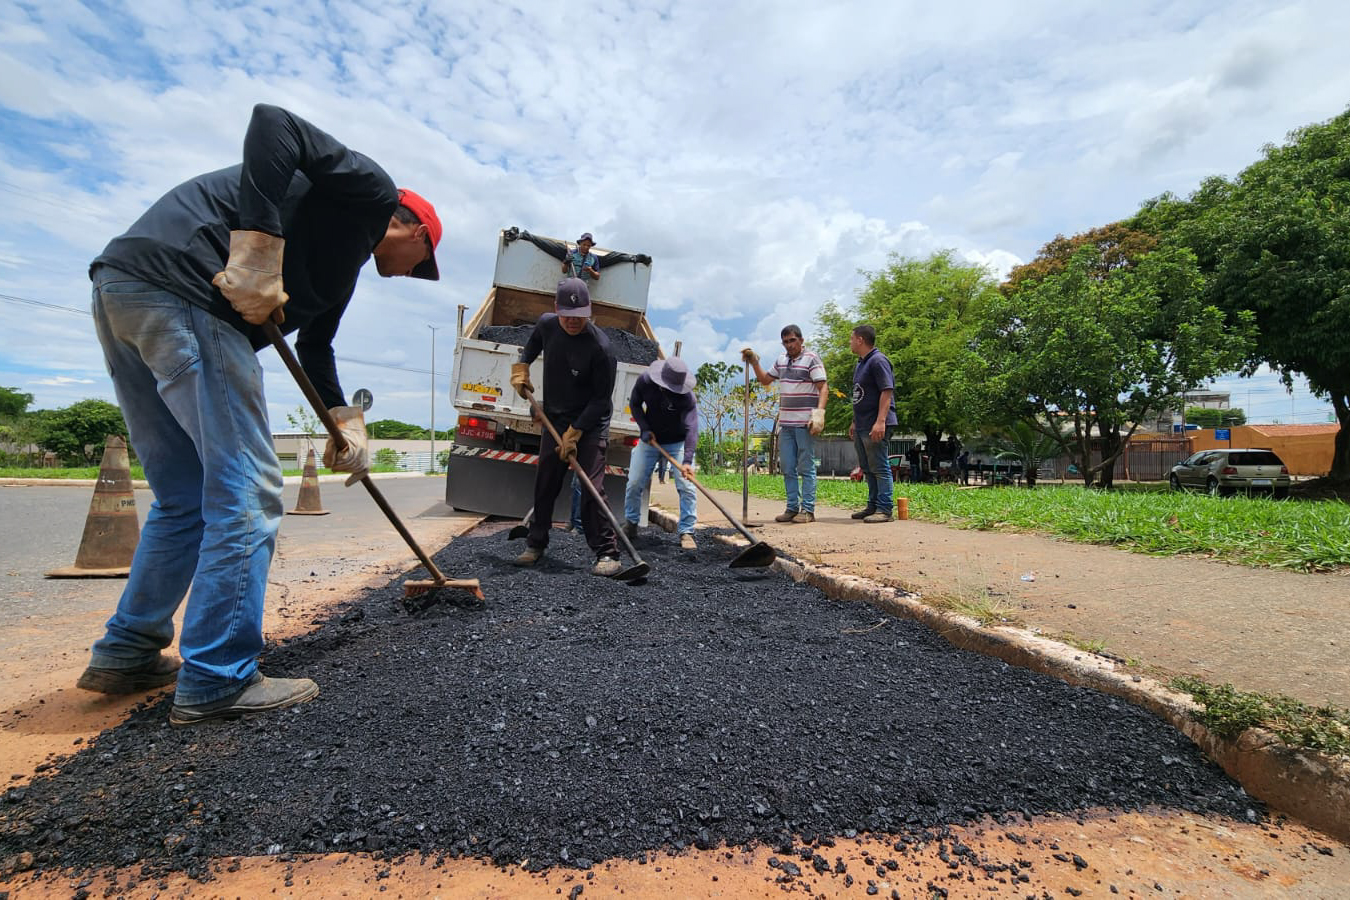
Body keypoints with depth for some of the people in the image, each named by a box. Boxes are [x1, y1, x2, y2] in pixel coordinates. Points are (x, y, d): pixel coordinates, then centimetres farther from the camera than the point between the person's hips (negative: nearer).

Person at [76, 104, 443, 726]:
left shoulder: (345, 261, 29)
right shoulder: (372, 191, 4)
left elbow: (314, 348, 27)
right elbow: (272, 123, -13)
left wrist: (346, 421, 15)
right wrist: (258, 252, -22)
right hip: (179, 286, -10)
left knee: (184, 499, 15)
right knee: (247, 493, -7)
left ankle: (126, 656, 24)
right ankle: (216, 682, 0)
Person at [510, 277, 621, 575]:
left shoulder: (600, 347, -23)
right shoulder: (546, 324, -4)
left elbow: (601, 399, -19)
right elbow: (534, 342, 23)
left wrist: (574, 432, -20)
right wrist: (521, 367, 9)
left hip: (591, 423, -6)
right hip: (554, 419, 6)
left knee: (592, 488, -12)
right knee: (544, 485, 10)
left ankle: (607, 553, -4)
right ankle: (536, 544, 25)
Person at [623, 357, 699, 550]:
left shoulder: (686, 397, -29)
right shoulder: (645, 380, -19)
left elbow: (691, 429, -38)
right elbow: (634, 404, -2)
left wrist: (687, 461, -50)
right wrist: (644, 428, -15)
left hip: (677, 442, -2)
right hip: (649, 439, 3)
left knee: (686, 487, -12)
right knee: (634, 483, 3)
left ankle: (686, 533, -3)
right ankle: (630, 524, 23)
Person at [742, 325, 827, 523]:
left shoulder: (811, 358, -5)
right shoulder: (781, 360, 16)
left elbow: (823, 388, -11)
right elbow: (765, 380, 28)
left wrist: (819, 413, -24)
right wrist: (754, 362, 15)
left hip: (805, 423, -7)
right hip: (785, 423, 7)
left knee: (806, 468, -2)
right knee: (787, 468, 8)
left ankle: (808, 510, 3)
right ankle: (792, 508, 16)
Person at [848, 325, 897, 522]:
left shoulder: (878, 360, -12)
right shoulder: (860, 364, 18)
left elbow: (887, 391, -19)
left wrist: (880, 421, -27)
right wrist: (855, 421, 22)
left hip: (875, 426, -10)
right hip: (861, 426, 10)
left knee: (880, 467, -5)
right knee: (867, 468, 15)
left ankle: (884, 510, 1)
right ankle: (873, 505, 26)